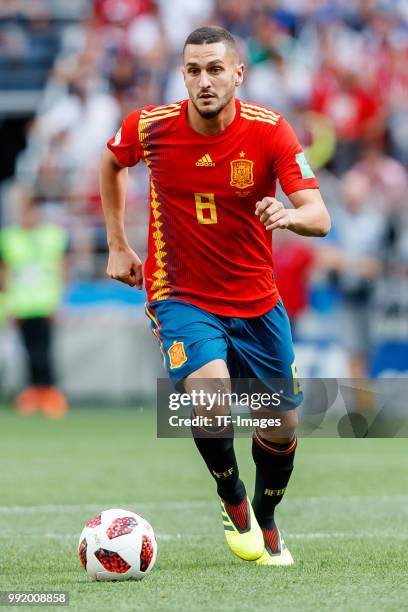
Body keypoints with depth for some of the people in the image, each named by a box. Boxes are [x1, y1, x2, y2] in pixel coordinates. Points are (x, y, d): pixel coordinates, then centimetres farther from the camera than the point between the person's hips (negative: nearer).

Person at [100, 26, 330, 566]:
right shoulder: (149, 127, -12)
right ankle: (233, 500, 1)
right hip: (181, 296, -2)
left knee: (282, 427, 8)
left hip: (257, 302, 2)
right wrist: (118, 245, 11)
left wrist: (289, 215, -45)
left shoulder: (270, 131, -15)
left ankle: (266, 522, 39)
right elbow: (112, 163, 13)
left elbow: (320, 217, -22)